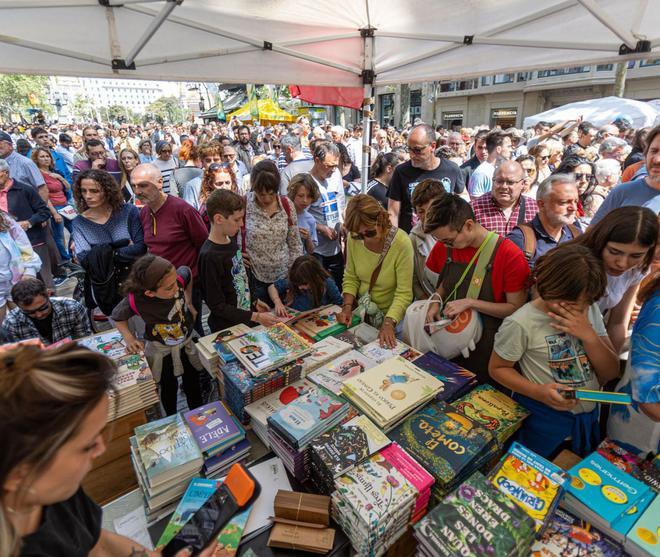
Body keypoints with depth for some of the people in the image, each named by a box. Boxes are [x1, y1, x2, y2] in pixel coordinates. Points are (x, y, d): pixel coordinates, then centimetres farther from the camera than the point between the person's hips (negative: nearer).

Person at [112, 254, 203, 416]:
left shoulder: (179, 278, -32)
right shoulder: (135, 301, -34)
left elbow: (188, 272, -5)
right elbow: (118, 317, -9)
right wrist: (129, 338, -23)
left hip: (188, 341, 2)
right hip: (161, 350, -2)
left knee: (193, 384, 22)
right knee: (169, 388, 22)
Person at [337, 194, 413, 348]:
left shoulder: (401, 243, -24)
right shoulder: (353, 239, -12)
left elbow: (404, 293, -22)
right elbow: (350, 277, 0)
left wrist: (389, 323, -33)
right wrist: (347, 306, -13)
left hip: (391, 314, -4)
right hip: (361, 311, 4)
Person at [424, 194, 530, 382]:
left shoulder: (510, 255, -17)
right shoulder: (444, 247, -2)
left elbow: (516, 308, -13)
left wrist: (470, 303, -22)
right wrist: (435, 302, -6)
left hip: (485, 350, -4)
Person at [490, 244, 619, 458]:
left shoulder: (590, 310, -6)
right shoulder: (520, 324, -23)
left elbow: (611, 372, -5)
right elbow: (497, 368, -12)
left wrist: (588, 335, -23)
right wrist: (539, 392, -27)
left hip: (589, 417, 6)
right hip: (544, 422, -5)